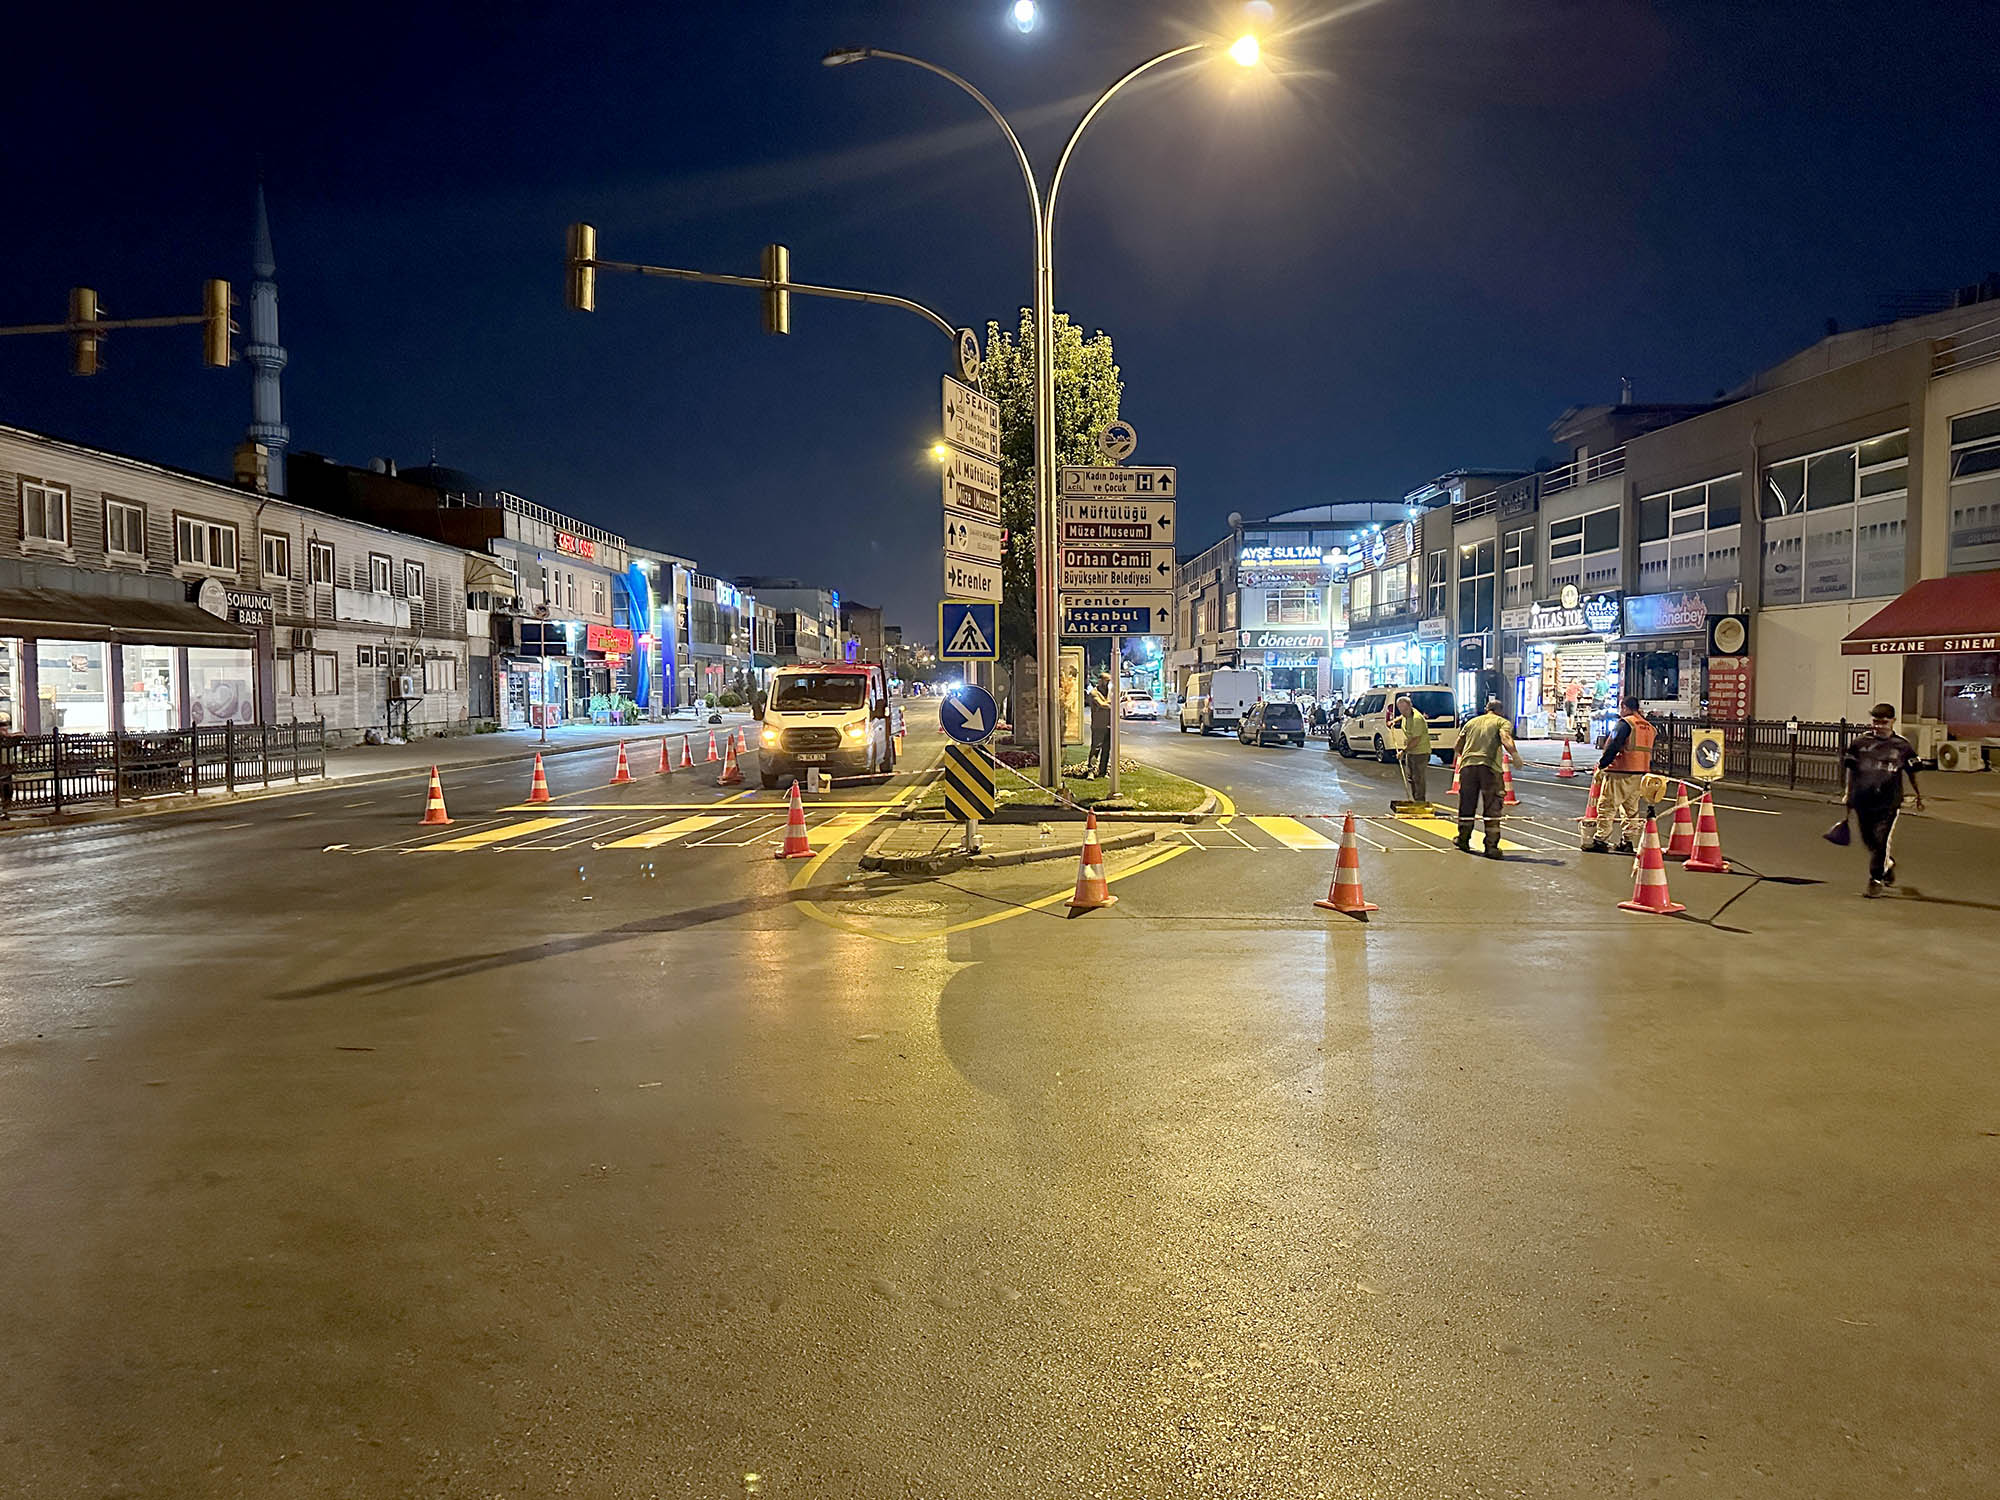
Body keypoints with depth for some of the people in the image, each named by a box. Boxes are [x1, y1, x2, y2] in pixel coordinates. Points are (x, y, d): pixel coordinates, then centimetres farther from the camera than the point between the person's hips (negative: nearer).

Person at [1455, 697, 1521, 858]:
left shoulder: (1472, 722, 24)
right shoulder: (1502, 722, 11)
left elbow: (1458, 746, 23)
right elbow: (1505, 737, -12)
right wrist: (1514, 754, -21)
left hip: (1467, 765, 4)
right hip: (1490, 766, -4)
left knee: (1466, 805, 15)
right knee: (1492, 808, 1)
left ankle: (1463, 841, 26)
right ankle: (1491, 846, -2)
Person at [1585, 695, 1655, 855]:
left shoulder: (1624, 723, -10)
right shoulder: (1649, 727, 14)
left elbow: (1613, 746, -18)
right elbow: (1651, 750, 18)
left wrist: (1602, 763, -11)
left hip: (1620, 772, -7)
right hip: (1640, 774, 7)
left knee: (1607, 806, -3)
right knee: (1631, 807, 15)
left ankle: (1599, 840, -5)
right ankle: (1627, 841, 16)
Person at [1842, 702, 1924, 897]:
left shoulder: (1902, 746, 0)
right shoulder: (1860, 742, 4)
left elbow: (1912, 772, 11)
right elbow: (1850, 769, 13)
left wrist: (1918, 795, 17)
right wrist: (1849, 793, 14)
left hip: (1888, 804, -3)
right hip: (1862, 802, 3)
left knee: (1881, 841, -10)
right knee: (1869, 841, 14)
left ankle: (1876, 880, 0)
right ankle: (1888, 863, 43)